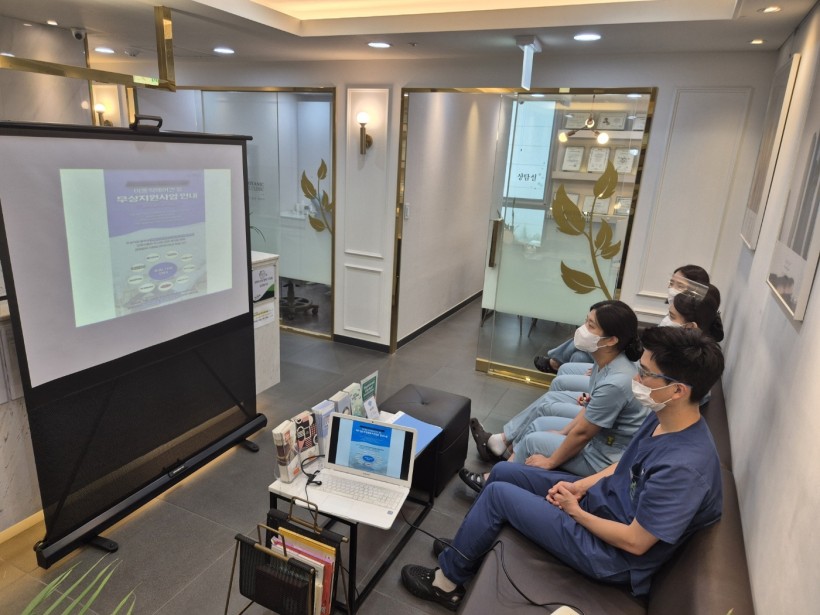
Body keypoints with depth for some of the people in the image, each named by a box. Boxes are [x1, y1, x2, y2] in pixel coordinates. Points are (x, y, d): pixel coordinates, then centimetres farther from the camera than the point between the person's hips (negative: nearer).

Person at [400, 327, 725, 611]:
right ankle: (466, 546, 32)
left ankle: (449, 579, 13)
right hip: (602, 498, 9)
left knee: (498, 494, -9)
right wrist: (581, 485, -1)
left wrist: (575, 511, -14)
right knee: (503, 472, 10)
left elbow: (635, 542, -27)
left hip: (611, 553, -8)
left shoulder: (684, 466, -34)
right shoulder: (663, 418, -7)